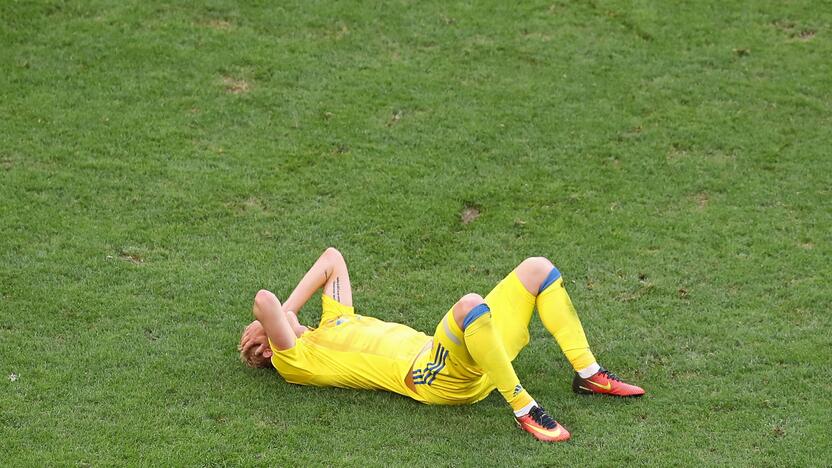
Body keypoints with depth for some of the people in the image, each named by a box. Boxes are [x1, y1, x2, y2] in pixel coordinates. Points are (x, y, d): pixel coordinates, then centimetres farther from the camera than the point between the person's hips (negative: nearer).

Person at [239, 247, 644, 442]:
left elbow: (332, 258, 33)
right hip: (438, 377, -9)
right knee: (470, 304, -39)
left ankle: (588, 373, 6)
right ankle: (523, 410, -28)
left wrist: (288, 309, 24)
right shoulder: (296, 361, 1)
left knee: (538, 268, 6)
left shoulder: (332, 323, 27)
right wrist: (278, 317, 8)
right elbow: (264, 301, -14)